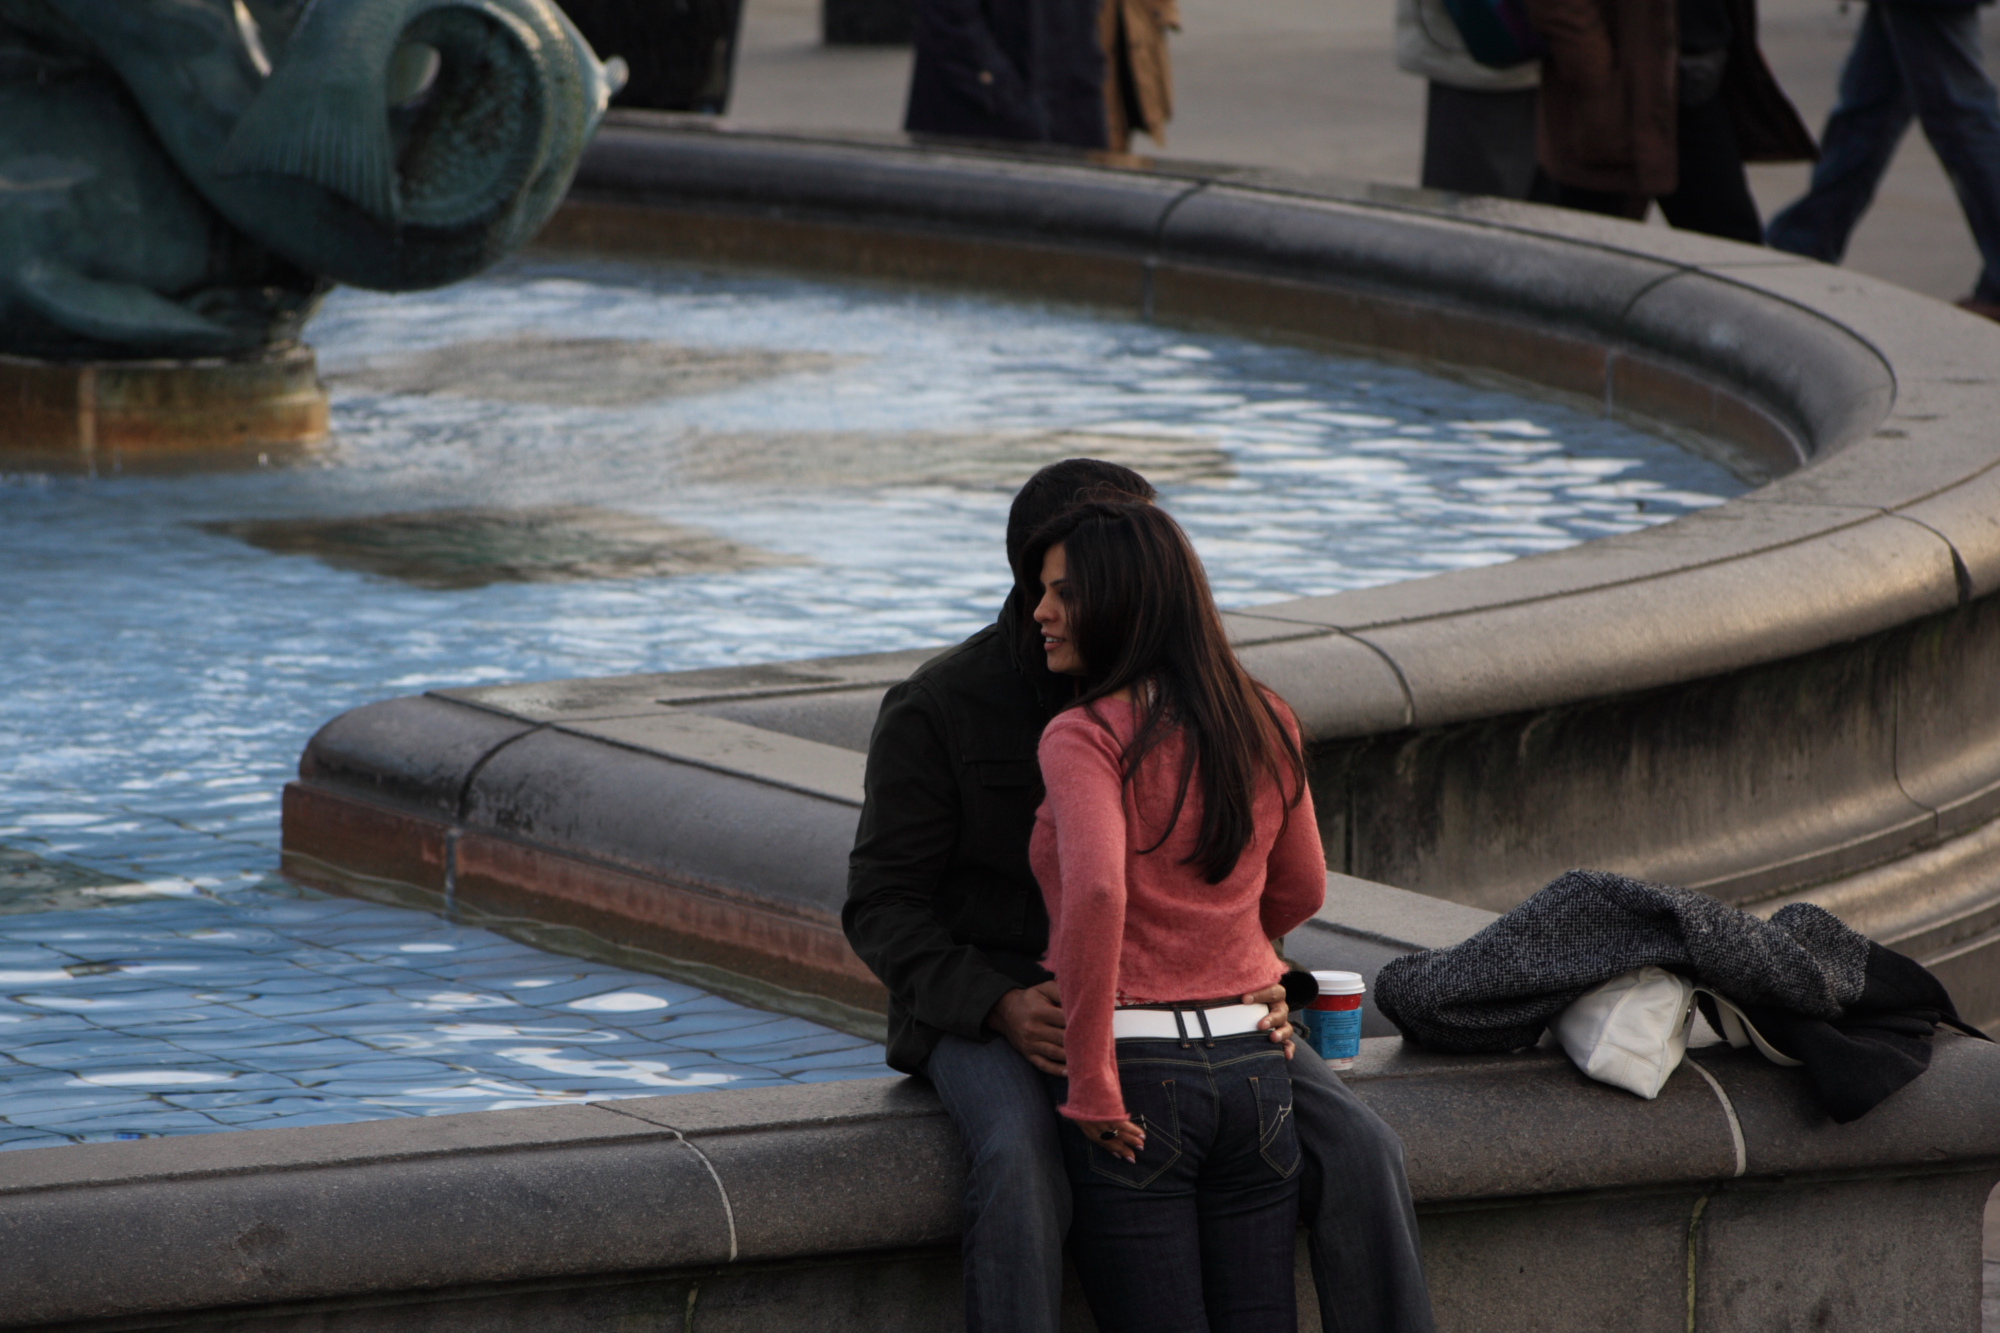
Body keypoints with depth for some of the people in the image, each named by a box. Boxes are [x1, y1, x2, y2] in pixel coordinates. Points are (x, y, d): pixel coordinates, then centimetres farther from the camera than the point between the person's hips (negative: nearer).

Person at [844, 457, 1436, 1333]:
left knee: (1356, 1152, -19)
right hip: (988, 1007, -4)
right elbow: (883, 911, -9)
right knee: (1022, 1169, -39)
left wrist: (1258, 988, -11)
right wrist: (1004, 1008, -27)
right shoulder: (935, 711, -10)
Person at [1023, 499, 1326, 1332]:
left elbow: (1096, 891, -29)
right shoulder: (1264, 725, 6)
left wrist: (1091, 1086, -21)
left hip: (1135, 1072, -6)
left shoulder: (1085, 738, -13)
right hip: (1252, 1067, 6)